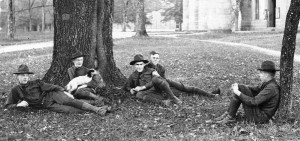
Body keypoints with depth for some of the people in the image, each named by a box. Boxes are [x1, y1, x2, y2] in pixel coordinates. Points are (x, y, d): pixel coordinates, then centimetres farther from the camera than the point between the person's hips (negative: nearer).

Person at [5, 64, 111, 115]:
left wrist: (64, 92, -3)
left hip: (52, 96, 1)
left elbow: (51, 87, 8)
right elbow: (7, 106, 8)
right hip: (47, 106, -1)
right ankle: (89, 111, -31)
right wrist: (18, 105, -11)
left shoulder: (36, 83, 9)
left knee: (70, 101, -24)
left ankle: (97, 109, -32)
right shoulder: (15, 91, 7)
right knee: (67, 109, -25)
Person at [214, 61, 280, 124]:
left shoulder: (271, 88, -24)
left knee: (238, 93, -15)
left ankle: (231, 117, -2)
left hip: (260, 117, -10)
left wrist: (238, 93, -20)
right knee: (241, 88, 3)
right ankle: (228, 113, 2)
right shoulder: (268, 83, 6)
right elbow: (256, 89, 16)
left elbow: (254, 102, -28)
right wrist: (238, 86, 1)